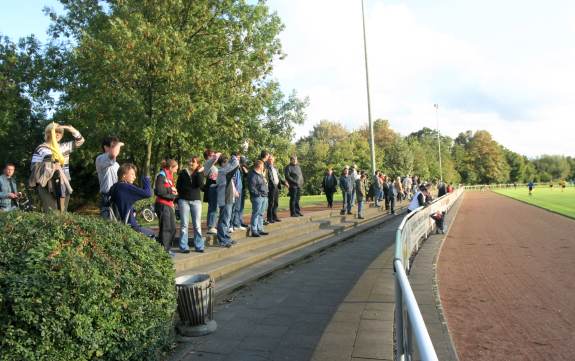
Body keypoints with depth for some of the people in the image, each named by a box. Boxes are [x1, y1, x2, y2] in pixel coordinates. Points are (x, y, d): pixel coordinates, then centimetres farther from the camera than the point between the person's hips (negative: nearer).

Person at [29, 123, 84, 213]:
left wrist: (69, 129, 4)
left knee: (62, 213, 6)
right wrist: (51, 166, -14)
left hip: (63, 186, 5)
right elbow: (34, 167, -3)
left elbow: (80, 140, 16)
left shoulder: (64, 147, 14)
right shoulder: (41, 149, 0)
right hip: (48, 186, -5)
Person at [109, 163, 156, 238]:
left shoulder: (114, 187, 6)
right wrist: (146, 180, -7)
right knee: (152, 234, 9)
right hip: (129, 226, -9)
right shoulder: (127, 187, -18)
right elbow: (148, 193, -25)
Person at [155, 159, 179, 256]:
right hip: (163, 205, -10)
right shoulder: (161, 175, -10)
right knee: (165, 228, -8)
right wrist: (170, 190, -11)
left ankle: (168, 249, 24)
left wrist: (174, 193, 0)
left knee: (172, 228, 13)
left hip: (169, 205, 10)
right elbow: (158, 190, -20)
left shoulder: (169, 176, 19)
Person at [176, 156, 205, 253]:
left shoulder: (200, 173, 4)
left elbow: (200, 185, -11)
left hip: (196, 200, 1)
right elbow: (178, 186, 7)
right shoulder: (183, 173, 4)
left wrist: (199, 172, -12)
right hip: (184, 200, 0)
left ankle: (199, 246, 12)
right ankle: (183, 247, 6)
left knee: (197, 225, 4)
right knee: (184, 225, 2)